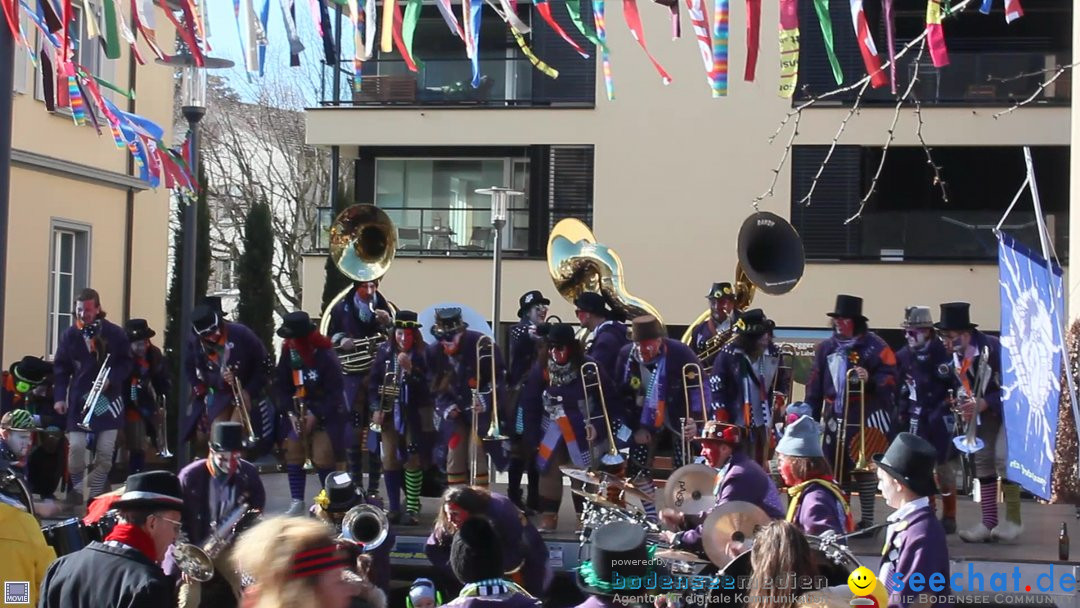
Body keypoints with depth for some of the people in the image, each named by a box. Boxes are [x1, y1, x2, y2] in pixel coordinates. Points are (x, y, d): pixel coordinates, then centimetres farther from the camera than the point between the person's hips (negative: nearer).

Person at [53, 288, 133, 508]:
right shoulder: (69, 335, 4)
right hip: (78, 400, 1)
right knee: (76, 449, -7)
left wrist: (111, 378, -12)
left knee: (105, 454, -4)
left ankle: (94, 497, 6)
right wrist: (59, 397, -2)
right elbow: (60, 368, 7)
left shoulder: (115, 334, 0)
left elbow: (127, 363, 5)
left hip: (108, 400, -1)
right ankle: (75, 494, 12)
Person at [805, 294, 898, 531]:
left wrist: (870, 380, -26)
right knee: (835, 467, 9)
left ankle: (867, 520, 8)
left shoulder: (874, 346, -5)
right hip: (835, 416, 5)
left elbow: (890, 378, -8)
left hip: (865, 417, -5)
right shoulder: (826, 347, 11)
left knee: (864, 467, -1)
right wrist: (811, 415, 8)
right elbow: (815, 384, 11)